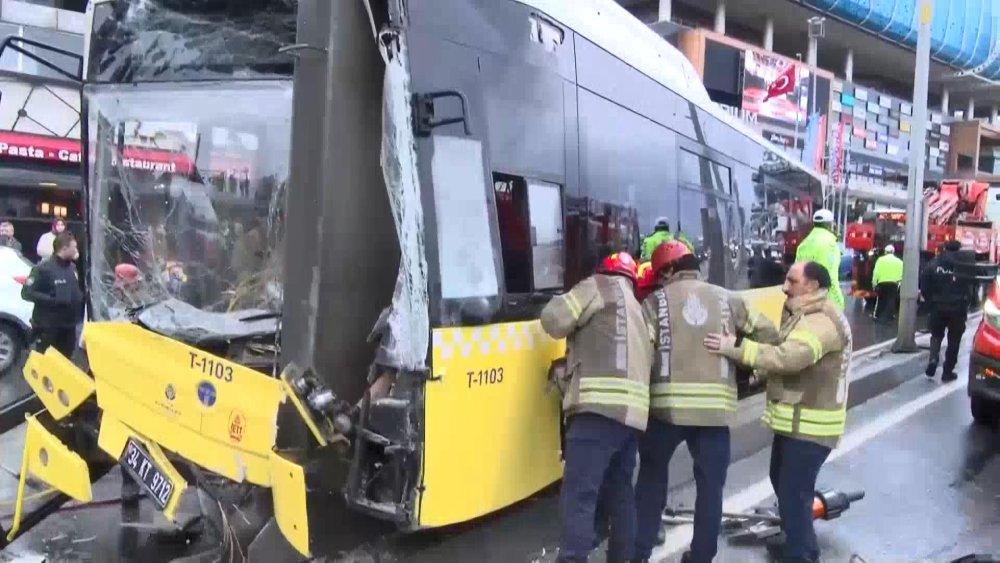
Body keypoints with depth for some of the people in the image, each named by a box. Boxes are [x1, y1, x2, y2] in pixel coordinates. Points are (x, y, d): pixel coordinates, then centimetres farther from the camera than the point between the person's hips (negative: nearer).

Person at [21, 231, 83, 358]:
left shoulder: (72, 267, 8)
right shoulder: (44, 268, -14)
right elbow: (26, 293, -18)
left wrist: (81, 296, 0)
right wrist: (53, 300, -23)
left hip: (68, 326, 7)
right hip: (48, 327, -7)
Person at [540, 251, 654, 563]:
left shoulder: (598, 287, 9)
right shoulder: (638, 311, 31)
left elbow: (554, 320, 1)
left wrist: (565, 302, 22)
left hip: (601, 408, -9)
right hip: (632, 411, 9)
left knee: (578, 493, -12)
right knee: (619, 492, 17)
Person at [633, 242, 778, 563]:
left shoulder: (655, 302, 3)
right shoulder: (727, 300, 11)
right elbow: (769, 335, 14)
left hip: (668, 405, -1)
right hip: (717, 406, 1)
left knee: (652, 476, 16)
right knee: (710, 484, 12)